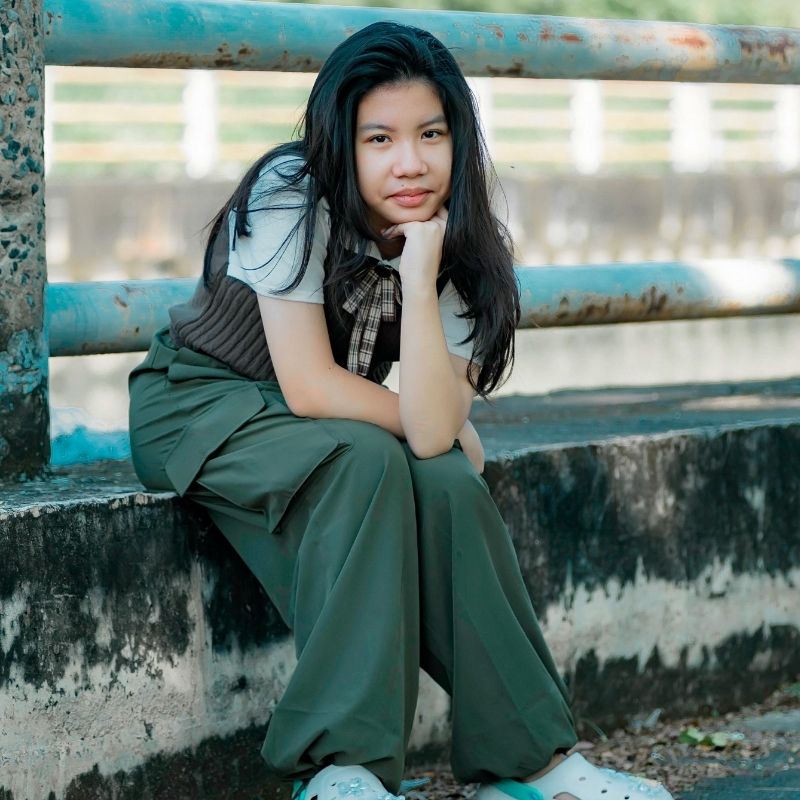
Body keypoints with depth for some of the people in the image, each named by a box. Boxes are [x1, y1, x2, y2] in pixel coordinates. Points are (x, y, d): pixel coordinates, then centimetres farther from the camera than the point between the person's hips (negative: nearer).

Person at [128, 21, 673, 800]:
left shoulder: (456, 247, -9)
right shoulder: (293, 197, -23)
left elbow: (434, 432, -23)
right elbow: (309, 388, -27)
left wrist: (419, 277, -29)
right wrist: (448, 434, -14)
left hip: (326, 422, 5)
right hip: (199, 406, -5)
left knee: (449, 489, -25)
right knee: (366, 460, -33)